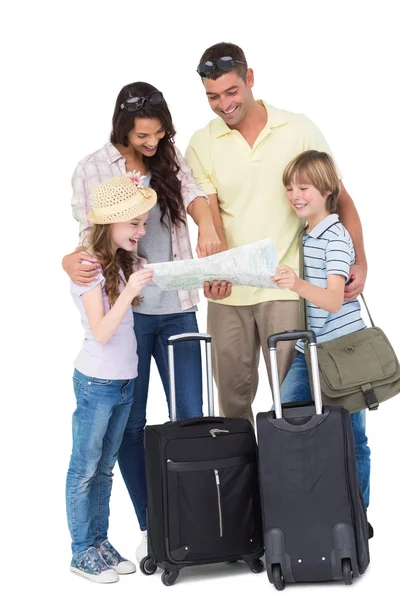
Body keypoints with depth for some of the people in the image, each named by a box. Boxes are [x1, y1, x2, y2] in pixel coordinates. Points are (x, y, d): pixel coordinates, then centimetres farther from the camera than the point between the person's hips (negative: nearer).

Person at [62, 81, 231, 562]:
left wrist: (207, 224, -34)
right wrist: (71, 262, -25)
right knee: (131, 422, 6)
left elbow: (193, 195, -12)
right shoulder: (93, 170, -2)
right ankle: (148, 526, 20)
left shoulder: (170, 159, 6)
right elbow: (90, 237, -2)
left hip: (177, 309, 3)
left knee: (191, 417, 4)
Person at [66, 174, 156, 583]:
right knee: (85, 469, 3)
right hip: (97, 383, -8)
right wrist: (129, 291, -28)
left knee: (104, 469, 14)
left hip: (125, 380, 8)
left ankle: (100, 542, 23)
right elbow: (101, 332, -20)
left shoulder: (120, 262, 8)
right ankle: (82, 553, 12)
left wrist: (137, 282, 0)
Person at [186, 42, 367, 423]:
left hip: (285, 287, -1)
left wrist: (359, 261, -7)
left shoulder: (299, 130, 1)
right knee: (232, 397, 10)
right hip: (228, 291, 2)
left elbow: (340, 198, 4)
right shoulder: (202, 144, 3)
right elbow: (209, 212, -6)